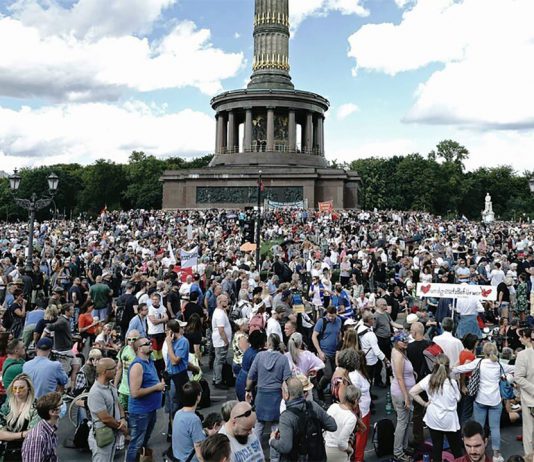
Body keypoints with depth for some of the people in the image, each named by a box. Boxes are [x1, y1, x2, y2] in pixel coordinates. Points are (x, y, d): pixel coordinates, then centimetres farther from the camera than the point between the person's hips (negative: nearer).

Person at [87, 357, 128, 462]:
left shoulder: (111, 386, 2)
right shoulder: (96, 393, -27)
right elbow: (106, 418, -26)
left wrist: (123, 419, -8)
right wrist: (122, 428, -12)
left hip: (113, 435, 9)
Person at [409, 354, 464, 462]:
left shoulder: (429, 379, -13)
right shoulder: (452, 382, -20)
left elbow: (412, 392, -13)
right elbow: (457, 399, -2)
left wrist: (424, 403, -2)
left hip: (433, 419, 2)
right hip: (449, 420, -2)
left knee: (436, 446, 15)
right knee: (456, 447, 16)